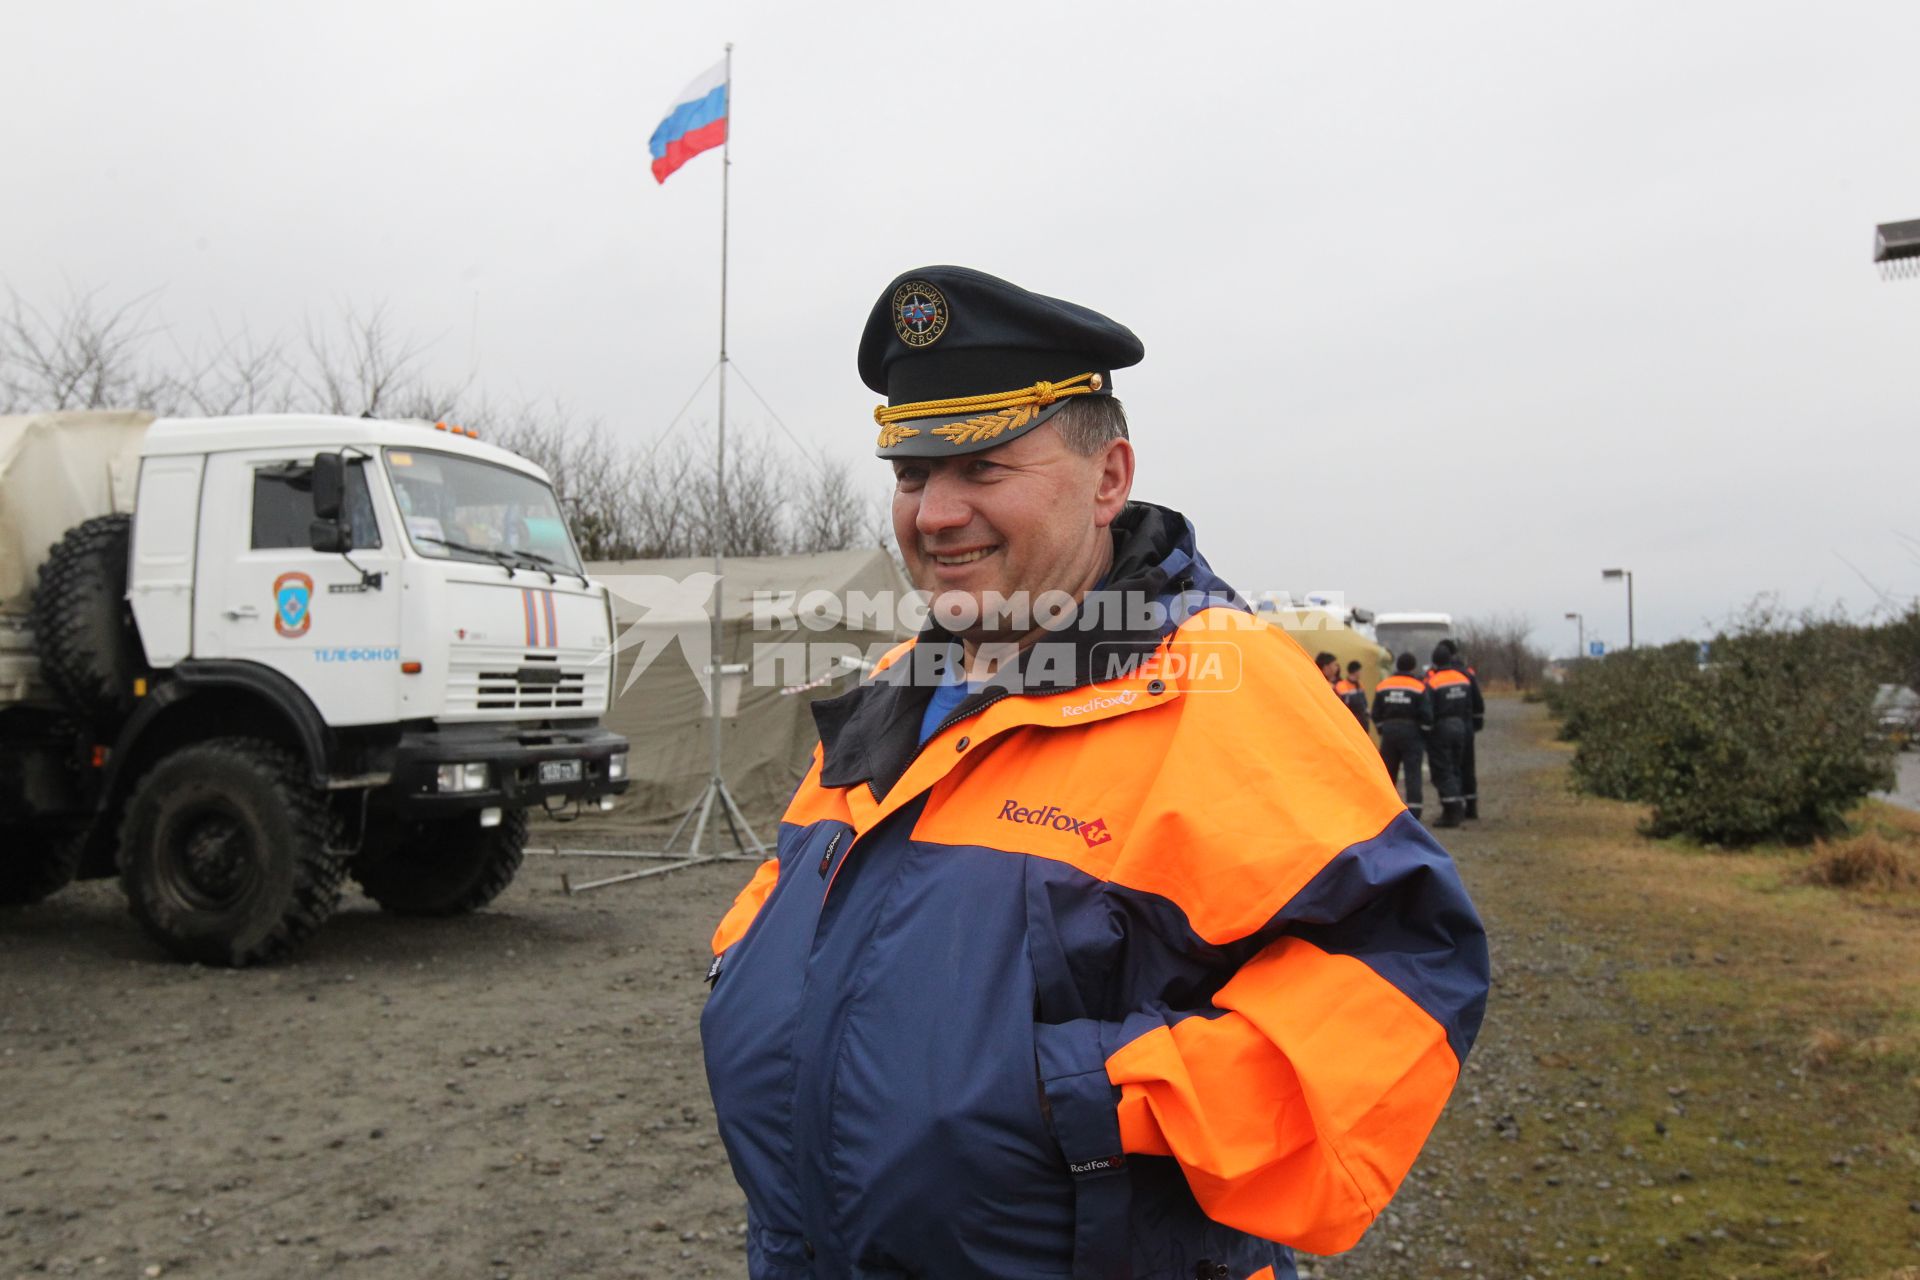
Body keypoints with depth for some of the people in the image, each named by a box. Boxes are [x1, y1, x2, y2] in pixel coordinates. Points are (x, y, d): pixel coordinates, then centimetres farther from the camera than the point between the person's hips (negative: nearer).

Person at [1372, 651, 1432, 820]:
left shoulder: (1382, 686, 4)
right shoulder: (1419, 687, -7)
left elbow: (1376, 714, 7)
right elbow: (1426, 715, -9)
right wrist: (1425, 734, 4)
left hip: (1389, 732, 3)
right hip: (1411, 732, -3)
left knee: (1387, 771, 13)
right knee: (1412, 773, -2)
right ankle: (1414, 811, -7)